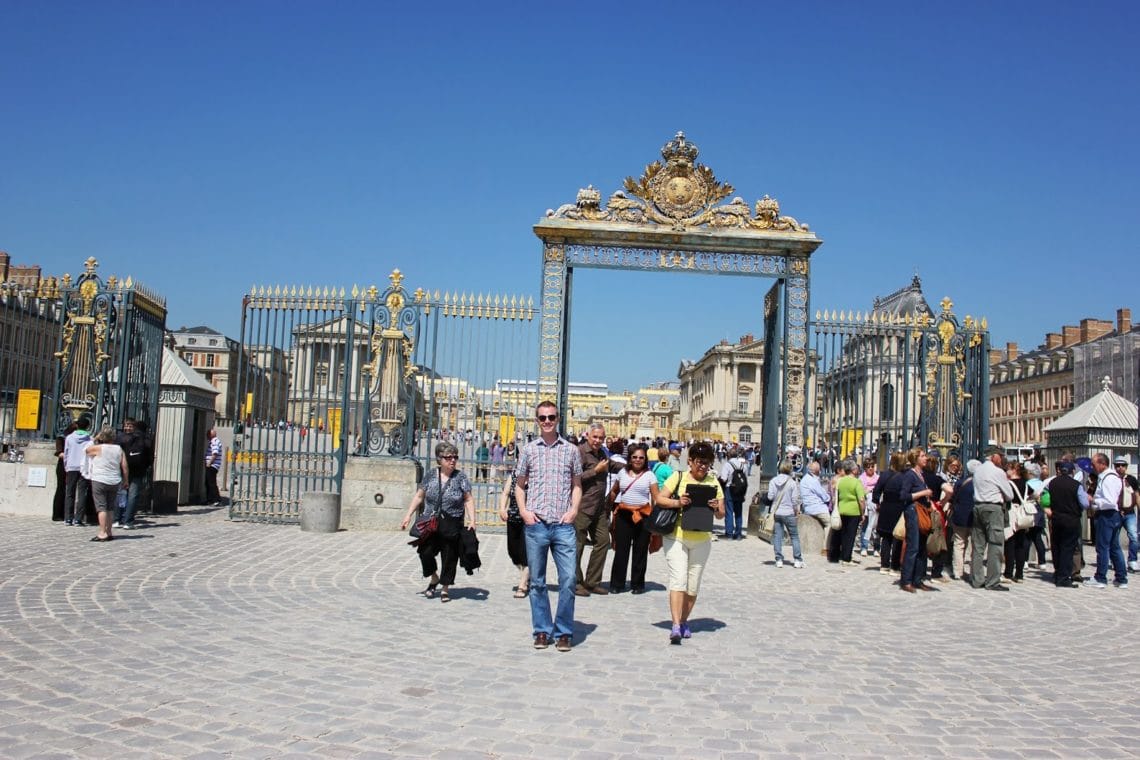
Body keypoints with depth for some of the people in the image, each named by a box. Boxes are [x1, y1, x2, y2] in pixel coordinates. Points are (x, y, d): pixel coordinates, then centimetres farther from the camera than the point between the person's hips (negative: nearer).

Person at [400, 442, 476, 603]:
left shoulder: (460, 477, -1)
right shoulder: (430, 475, 4)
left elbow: (468, 499, 0)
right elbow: (419, 496, 10)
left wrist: (472, 520, -10)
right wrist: (408, 515, 6)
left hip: (452, 526, -1)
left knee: (449, 557, 4)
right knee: (425, 552, -5)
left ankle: (445, 588, 21)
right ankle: (434, 578, 24)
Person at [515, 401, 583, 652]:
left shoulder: (571, 450, 8)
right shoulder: (528, 450, 9)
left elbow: (577, 485, 12)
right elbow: (520, 485, 14)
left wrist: (573, 509, -3)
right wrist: (523, 510, -1)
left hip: (563, 525, -1)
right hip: (536, 525, 1)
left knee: (568, 579, -5)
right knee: (537, 581, 7)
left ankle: (564, 632, 7)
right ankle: (542, 631, 18)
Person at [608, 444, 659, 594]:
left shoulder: (649, 475, 2)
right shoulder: (622, 473, 10)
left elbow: (656, 498, -4)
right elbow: (613, 492, 21)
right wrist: (611, 506, 9)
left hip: (642, 515, -2)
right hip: (623, 515, 2)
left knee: (640, 551, 5)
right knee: (620, 550, 2)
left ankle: (637, 584, 17)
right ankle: (617, 583, 11)